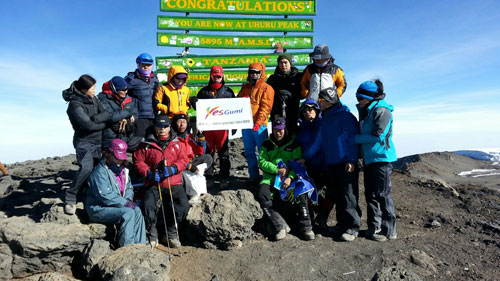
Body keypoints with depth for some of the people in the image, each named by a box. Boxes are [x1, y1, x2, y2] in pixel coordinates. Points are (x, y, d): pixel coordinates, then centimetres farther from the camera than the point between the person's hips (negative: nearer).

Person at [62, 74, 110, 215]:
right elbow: (88, 125, -19)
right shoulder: (75, 104, -13)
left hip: (98, 141, 7)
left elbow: (107, 114, -3)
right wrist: (103, 124, -4)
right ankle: (70, 198, -9)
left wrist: (95, 118, -21)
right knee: (86, 168, -25)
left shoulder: (94, 99, 7)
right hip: (84, 142, -7)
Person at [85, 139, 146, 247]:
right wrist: (125, 203, -22)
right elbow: (104, 196, -23)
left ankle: (140, 245, -15)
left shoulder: (122, 170, 12)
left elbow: (129, 188, 16)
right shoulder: (100, 171, -15)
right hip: (99, 209, -7)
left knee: (137, 210, -16)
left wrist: (128, 200, -6)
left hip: (117, 205, 8)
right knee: (128, 213, -27)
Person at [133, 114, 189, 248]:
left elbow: (184, 159, 5)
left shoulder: (176, 143, 9)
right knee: (148, 206, -22)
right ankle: (152, 235, 7)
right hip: (153, 184, -1)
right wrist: (149, 173, -12)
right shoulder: (146, 144, 5)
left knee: (183, 205, -16)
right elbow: (138, 161, 4)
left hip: (173, 183, 1)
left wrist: (173, 169, -13)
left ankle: (172, 234, 10)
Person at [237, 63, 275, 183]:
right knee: (249, 152, 8)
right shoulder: (245, 87, 18)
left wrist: (258, 122, -20)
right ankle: (253, 176, 16)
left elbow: (265, 107, -9)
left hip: (259, 125, -5)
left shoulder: (266, 88, 0)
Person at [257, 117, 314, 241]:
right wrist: (277, 170, -13)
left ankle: (306, 227, -10)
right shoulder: (267, 144, 11)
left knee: (301, 194, -28)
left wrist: (290, 177, -18)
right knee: (262, 196, -27)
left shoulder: (294, 144, 8)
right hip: (270, 178, 1)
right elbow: (262, 162, 1)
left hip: (290, 177, -1)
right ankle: (280, 226, -18)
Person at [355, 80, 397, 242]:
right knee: (370, 194, 13)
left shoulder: (381, 110, -12)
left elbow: (378, 136, -18)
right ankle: (374, 227, 24)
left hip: (381, 158, -9)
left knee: (382, 194, -4)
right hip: (369, 159, 9)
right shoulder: (366, 111, 15)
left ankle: (389, 231, 6)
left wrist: (356, 138, -11)